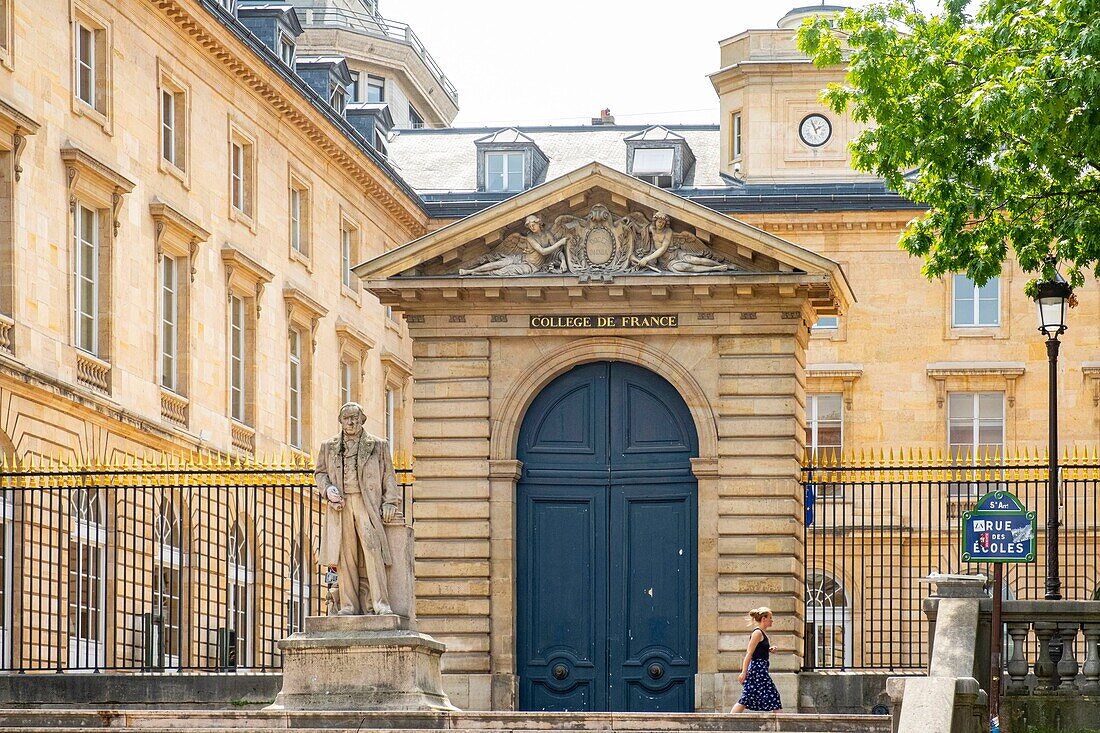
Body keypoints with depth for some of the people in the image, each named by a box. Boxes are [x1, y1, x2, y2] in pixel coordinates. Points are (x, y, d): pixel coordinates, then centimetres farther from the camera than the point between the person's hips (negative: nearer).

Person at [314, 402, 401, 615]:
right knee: (345, 556, -4)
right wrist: (327, 489, 0)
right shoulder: (329, 447, 20)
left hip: (367, 504, -2)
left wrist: (390, 502, -1)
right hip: (341, 505, 2)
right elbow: (320, 472, 21)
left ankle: (379, 603, -20)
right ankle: (349, 604, -4)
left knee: (372, 549, -16)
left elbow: (388, 476, 11)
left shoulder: (378, 446, 15)